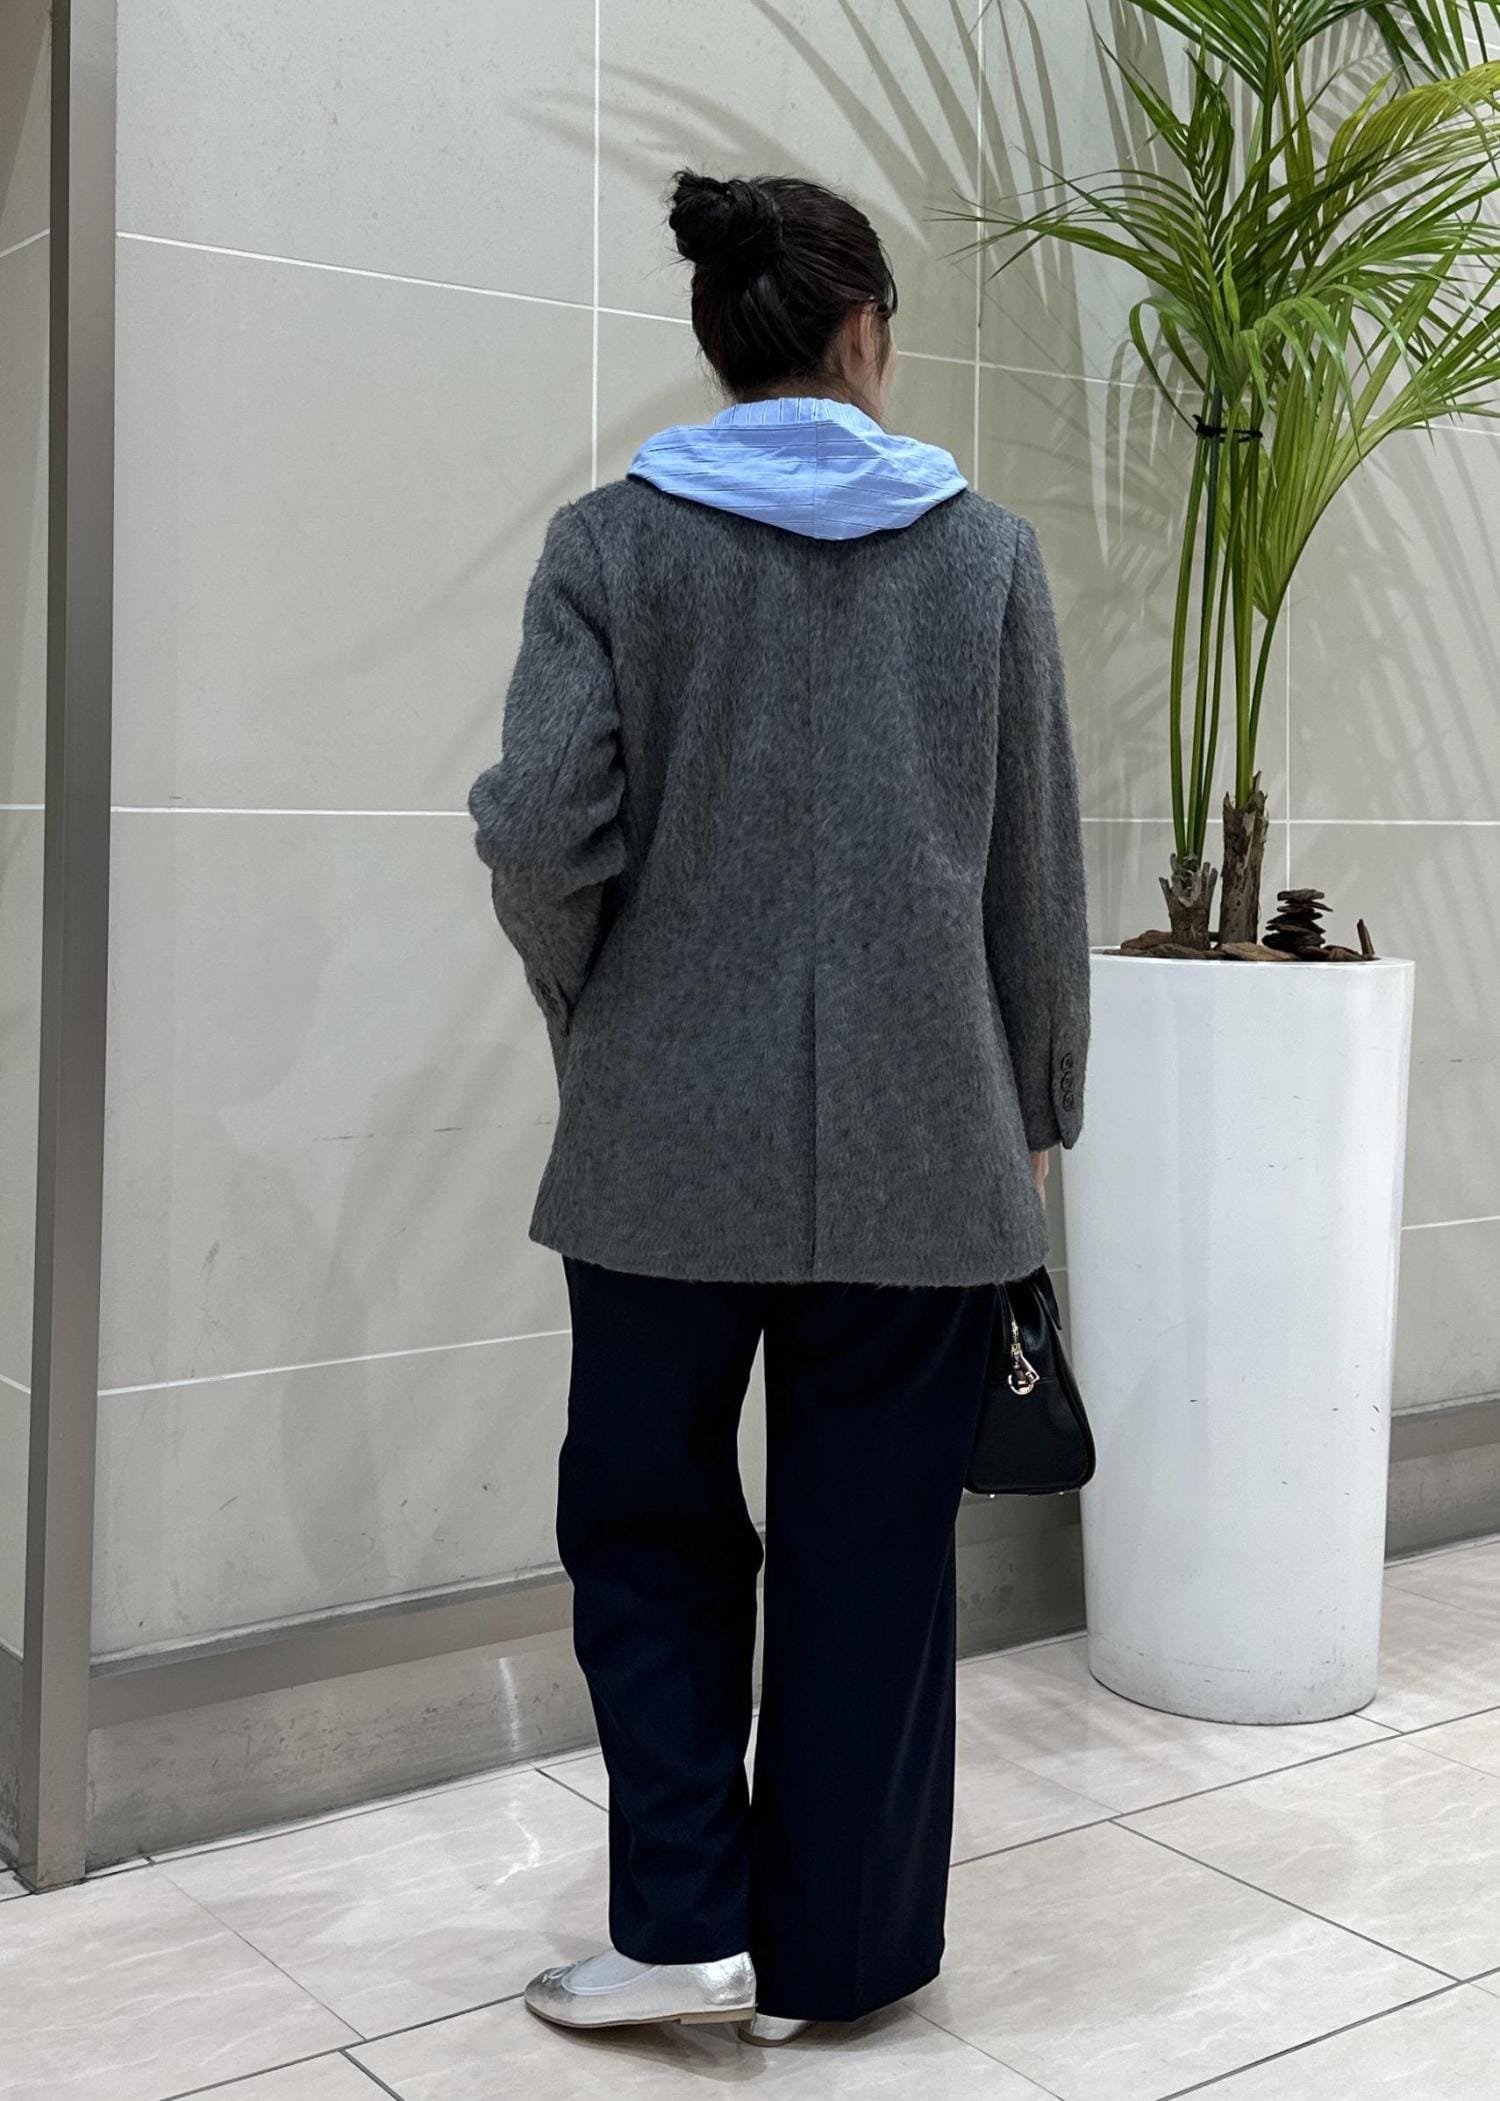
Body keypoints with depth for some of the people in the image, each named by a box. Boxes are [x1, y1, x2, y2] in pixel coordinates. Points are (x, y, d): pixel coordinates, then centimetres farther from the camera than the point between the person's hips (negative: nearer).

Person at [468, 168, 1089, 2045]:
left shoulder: (613, 544, -2)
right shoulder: (985, 551, 2)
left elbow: (540, 830, -10)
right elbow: (1038, 864, 5)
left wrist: (597, 1017, 9)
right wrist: (1036, 1100, 16)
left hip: (666, 1137, 0)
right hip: (921, 1147, 1)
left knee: (647, 1519, 17)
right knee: (868, 1544, 11)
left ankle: (686, 1920, 13)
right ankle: (827, 1955, 23)